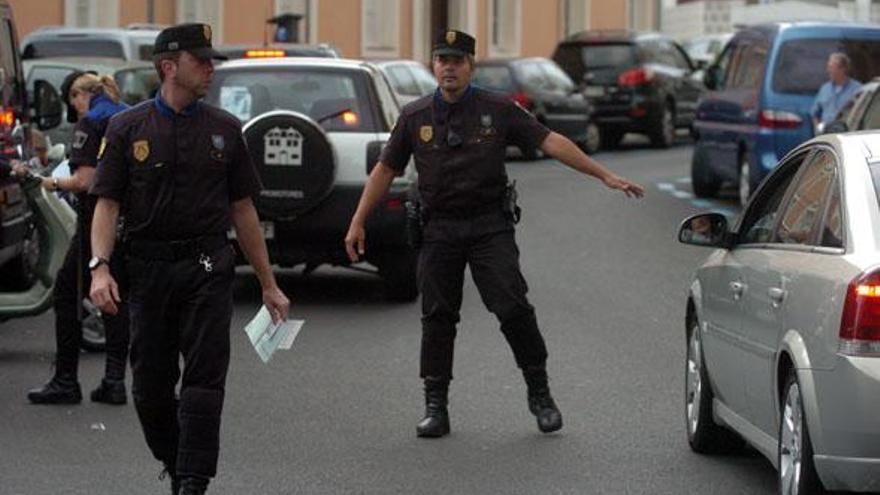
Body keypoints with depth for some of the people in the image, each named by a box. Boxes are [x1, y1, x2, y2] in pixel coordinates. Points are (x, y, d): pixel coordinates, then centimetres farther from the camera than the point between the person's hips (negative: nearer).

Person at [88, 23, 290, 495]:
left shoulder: (224, 129, 8)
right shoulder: (129, 128, 3)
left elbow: (242, 210, 12)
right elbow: (107, 204, 0)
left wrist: (269, 284, 12)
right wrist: (100, 267, -15)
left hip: (208, 268, 0)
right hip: (149, 269, 0)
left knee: (204, 380, -9)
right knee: (151, 385, 5)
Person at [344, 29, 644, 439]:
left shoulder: (497, 111, 0)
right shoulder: (415, 117, 6)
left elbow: (551, 142, -3)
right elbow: (386, 169, 12)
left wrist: (605, 176, -9)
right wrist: (358, 222, 8)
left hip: (489, 226, -2)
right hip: (438, 231, 2)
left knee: (513, 309, -9)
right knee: (437, 317, 1)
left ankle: (540, 395, 5)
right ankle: (435, 408, 9)